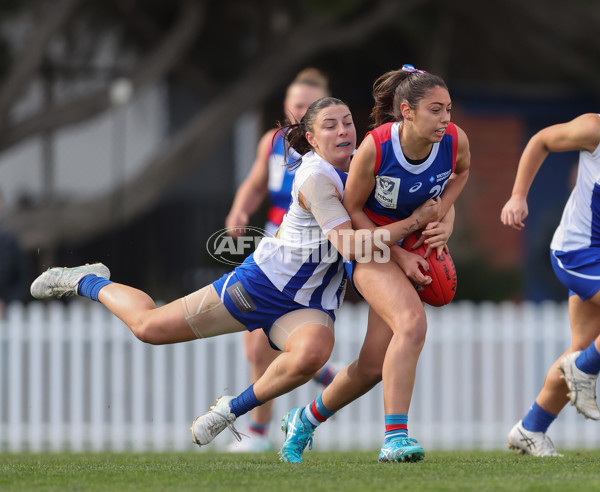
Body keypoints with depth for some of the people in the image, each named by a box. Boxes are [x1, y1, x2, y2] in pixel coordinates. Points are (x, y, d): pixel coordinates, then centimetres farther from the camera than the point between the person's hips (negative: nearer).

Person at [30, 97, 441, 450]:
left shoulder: (358, 164, 2)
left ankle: (234, 410, -10)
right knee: (150, 326, 4)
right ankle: (87, 281, 36)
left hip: (311, 306, 5)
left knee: (311, 353, -34)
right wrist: (416, 221, -25)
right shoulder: (316, 177, -20)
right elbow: (350, 245, -28)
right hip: (262, 285, -5)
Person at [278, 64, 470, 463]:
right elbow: (352, 210, -12)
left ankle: (306, 420, 29)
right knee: (411, 323, -32)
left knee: (375, 365, 3)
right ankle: (395, 438, -32)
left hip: (417, 246, 5)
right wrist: (398, 255, -18)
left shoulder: (455, 141, -16)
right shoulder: (375, 147, -26)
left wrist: (442, 215, -6)